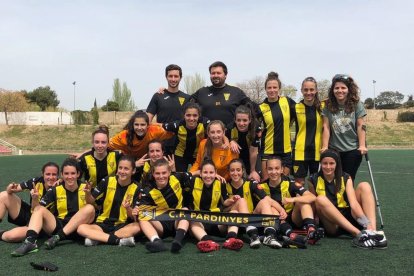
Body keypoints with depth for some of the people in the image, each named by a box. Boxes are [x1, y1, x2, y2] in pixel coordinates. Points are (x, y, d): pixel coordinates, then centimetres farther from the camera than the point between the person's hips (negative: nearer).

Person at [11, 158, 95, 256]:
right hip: (58, 226, 2)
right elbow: (37, 209, -1)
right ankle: (30, 241, -38)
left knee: (90, 208, -26)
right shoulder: (55, 190, 4)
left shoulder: (85, 188, 1)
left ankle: (58, 237, -28)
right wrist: (35, 199, -22)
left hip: (78, 228, -1)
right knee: (39, 209, -16)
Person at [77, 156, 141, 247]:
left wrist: (128, 208, -27)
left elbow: (133, 217, -6)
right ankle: (118, 240, -34)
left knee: (137, 227, -32)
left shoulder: (136, 189, -5)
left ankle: (97, 237, -27)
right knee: (81, 228, -26)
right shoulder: (107, 181, -4)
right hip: (103, 224, 1)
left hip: (123, 226, -1)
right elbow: (91, 201, 3)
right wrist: (88, 193, -18)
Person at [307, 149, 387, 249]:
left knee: (364, 186, -13)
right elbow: (313, 203, 7)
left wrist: (367, 223, -29)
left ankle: (372, 232, -33)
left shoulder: (346, 178, 1)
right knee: (321, 199, -30)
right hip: (332, 226, -2)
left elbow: (353, 203, -14)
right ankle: (358, 234, -41)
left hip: (348, 219, 2)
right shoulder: (314, 180, 0)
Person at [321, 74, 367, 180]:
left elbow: (360, 126, -4)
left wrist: (362, 146, -10)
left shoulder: (357, 105, -3)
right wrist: (324, 147, -6)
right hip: (334, 150, 1)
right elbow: (326, 127, -1)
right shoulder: (328, 106, 0)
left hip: (352, 150, -1)